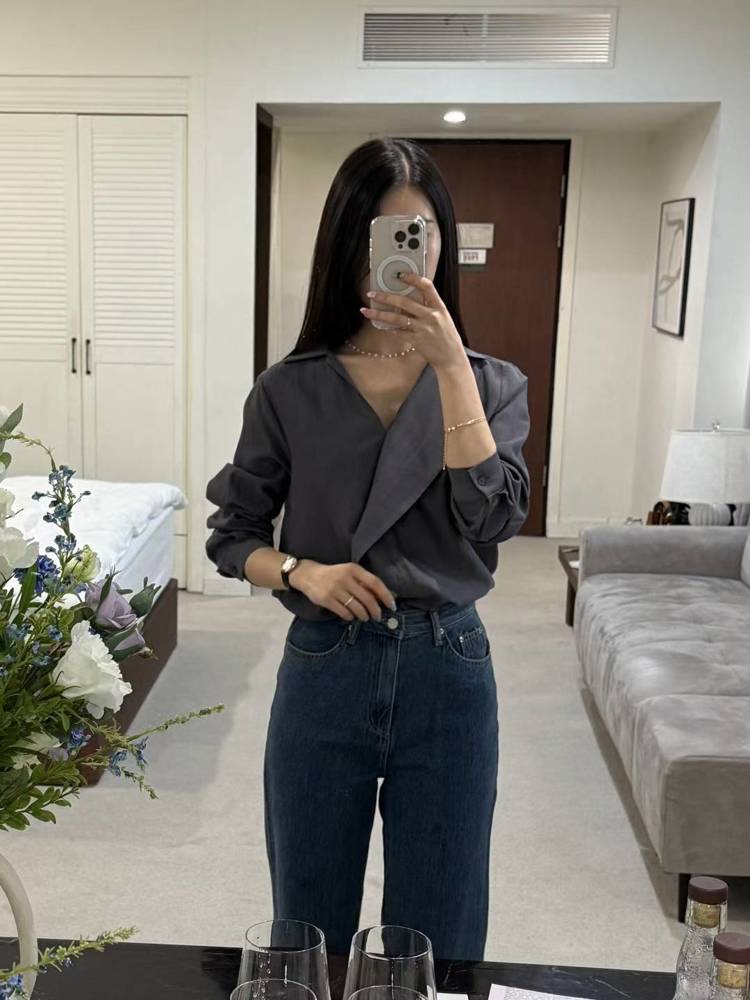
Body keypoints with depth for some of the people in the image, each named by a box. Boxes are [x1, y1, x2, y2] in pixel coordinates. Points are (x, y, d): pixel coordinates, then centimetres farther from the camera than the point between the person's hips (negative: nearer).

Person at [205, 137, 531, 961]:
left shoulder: (491, 383, 0)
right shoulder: (290, 391, -1)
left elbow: (494, 518, -16)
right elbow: (232, 536, 5)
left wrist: (449, 365, -20)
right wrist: (302, 572, -15)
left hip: (447, 673, 0)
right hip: (324, 670, 0)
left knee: (436, 945, 13)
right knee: (308, 936, 15)